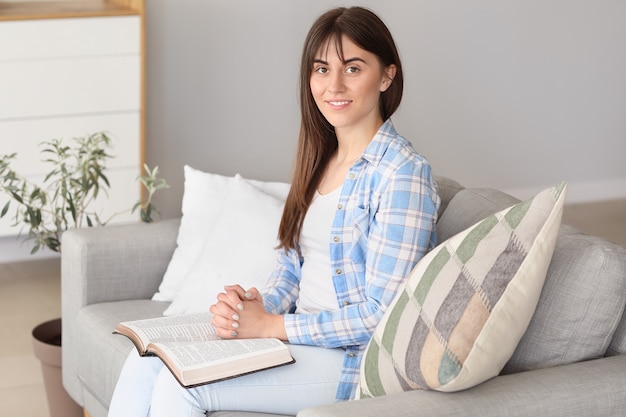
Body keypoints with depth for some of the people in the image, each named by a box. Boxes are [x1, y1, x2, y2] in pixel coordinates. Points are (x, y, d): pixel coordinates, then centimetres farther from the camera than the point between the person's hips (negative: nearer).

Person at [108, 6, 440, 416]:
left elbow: (380, 313, -19)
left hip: (355, 356, -8)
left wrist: (269, 325, -17)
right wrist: (256, 304, -8)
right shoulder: (320, 158, 10)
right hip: (301, 334, 8)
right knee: (146, 363, -8)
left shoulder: (403, 172, -16)